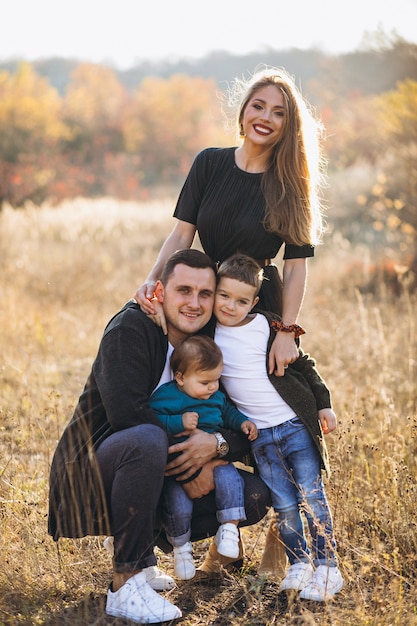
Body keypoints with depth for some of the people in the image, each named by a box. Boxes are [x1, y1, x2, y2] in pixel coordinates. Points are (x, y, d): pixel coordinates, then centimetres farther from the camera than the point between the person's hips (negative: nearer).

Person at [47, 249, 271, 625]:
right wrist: (188, 456, -22)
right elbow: (125, 410, -27)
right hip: (94, 473, -7)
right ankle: (125, 584, -29)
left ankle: (143, 545, 6)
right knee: (147, 440, -39)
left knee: (255, 495, -5)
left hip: (159, 476, 7)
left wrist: (217, 446, -21)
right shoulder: (131, 328, -15)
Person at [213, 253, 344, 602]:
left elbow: (303, 366, 0)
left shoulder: (267, 327, -7)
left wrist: (323, 404, 0)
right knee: (284, 505, 2)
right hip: (260, 438, 3)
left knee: (312, 497, -1)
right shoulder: (209, 332, 1)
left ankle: (328, 568, 6)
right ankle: (299, 564, 16)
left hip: (297, 425, -3)